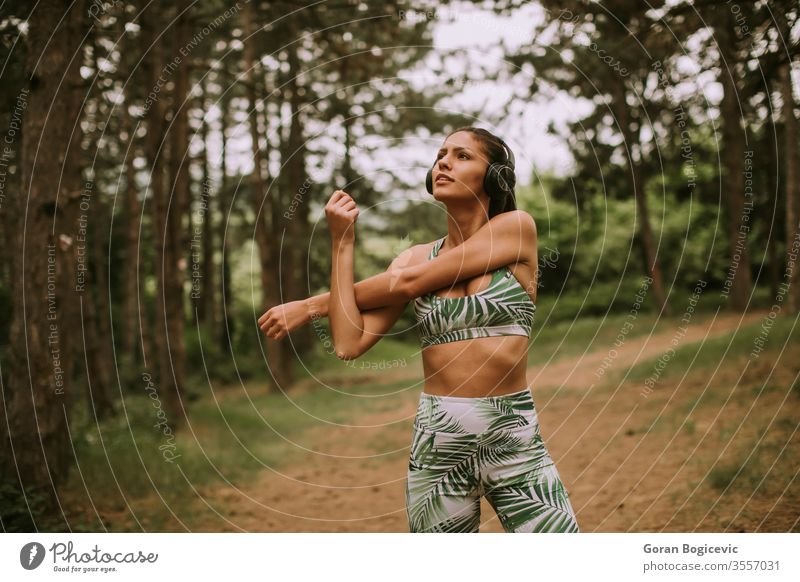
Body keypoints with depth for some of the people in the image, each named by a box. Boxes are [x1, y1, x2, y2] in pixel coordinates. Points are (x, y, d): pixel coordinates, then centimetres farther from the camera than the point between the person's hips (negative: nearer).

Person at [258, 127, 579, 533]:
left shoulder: (516, 227, -3)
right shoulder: (414, 257, 7)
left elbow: (408, 283, -8)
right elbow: (349, 344, -5)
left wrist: (312, 305, 0)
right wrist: (342, 241, -3)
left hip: (515, 440, -2)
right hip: (436, 443, 3)